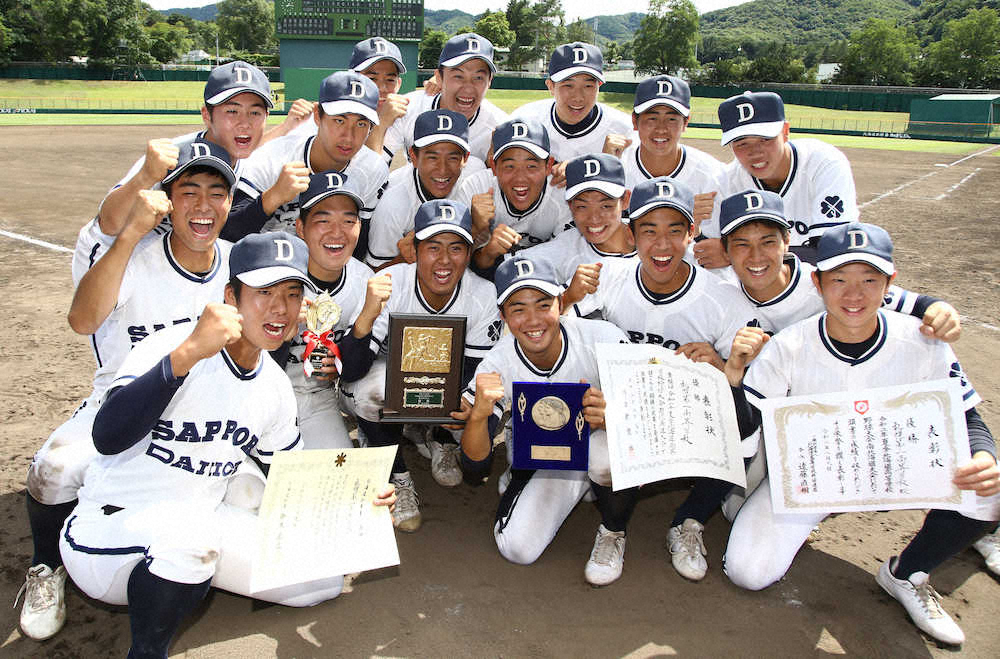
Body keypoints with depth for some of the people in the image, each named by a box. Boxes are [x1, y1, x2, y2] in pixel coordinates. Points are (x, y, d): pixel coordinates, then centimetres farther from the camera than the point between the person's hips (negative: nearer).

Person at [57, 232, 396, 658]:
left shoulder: (275, 388, 1)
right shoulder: (173, 345, -19)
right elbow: (108, 439, -35)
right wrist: (188, 353, -43)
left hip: (197, 530, 7)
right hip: (108, 532, -7)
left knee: (325, 578, -2)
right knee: (192, 525, -39)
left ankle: (188, 573, 13)